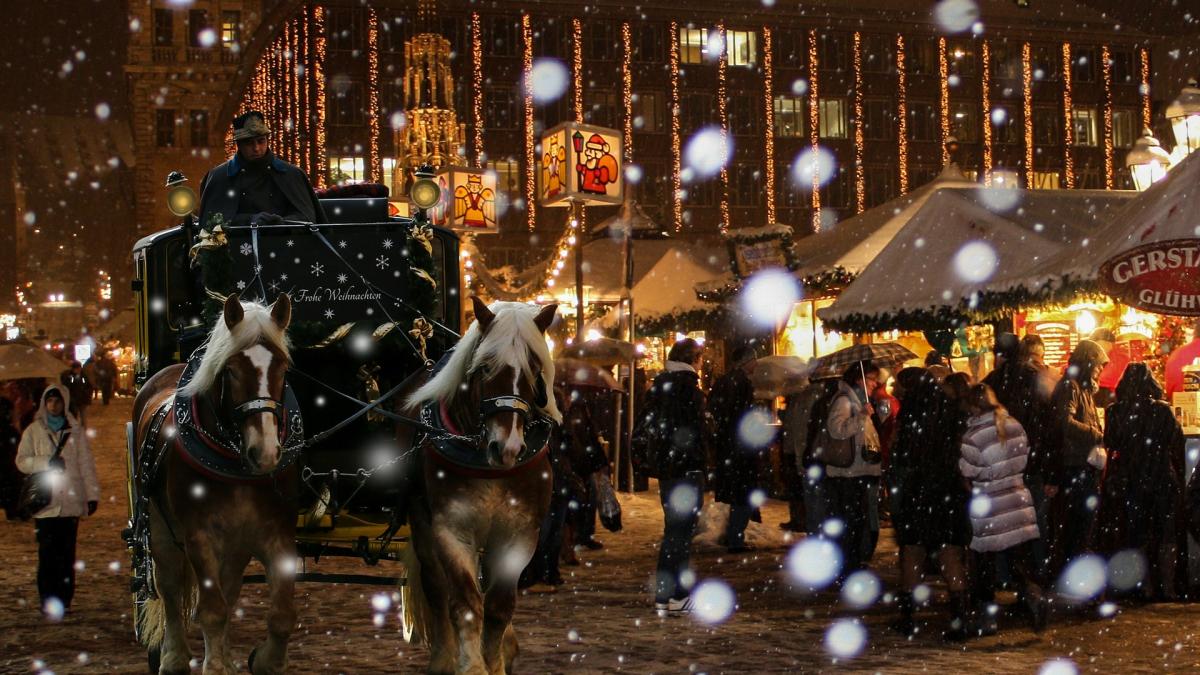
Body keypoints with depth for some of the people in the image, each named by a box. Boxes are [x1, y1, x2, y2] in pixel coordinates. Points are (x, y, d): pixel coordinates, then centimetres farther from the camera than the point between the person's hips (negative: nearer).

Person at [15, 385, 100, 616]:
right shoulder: (34, 431, 7)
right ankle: (48, 601, -1)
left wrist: (92, 495, 1)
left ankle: (64, 600, 6)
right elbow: (21, 460, 4)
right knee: (47, 553, -4)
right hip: (45, 502, -1)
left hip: (71, 501, 1)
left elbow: (86, 464, 7)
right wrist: (46, 462, -12)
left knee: (67, 553, 2)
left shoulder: (76, 431, 8)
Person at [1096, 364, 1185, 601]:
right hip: (1162, 481, -1)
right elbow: (1178, 445, -3)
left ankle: (1147, 588, 8)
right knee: (1167, 537, 7)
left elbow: (1110, 444, 3)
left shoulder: (1114, 411, -7)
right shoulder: (1163, 411, -10)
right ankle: (1167, 587, 4)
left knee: (1138, 536, 9)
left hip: (1129, 482, 1)